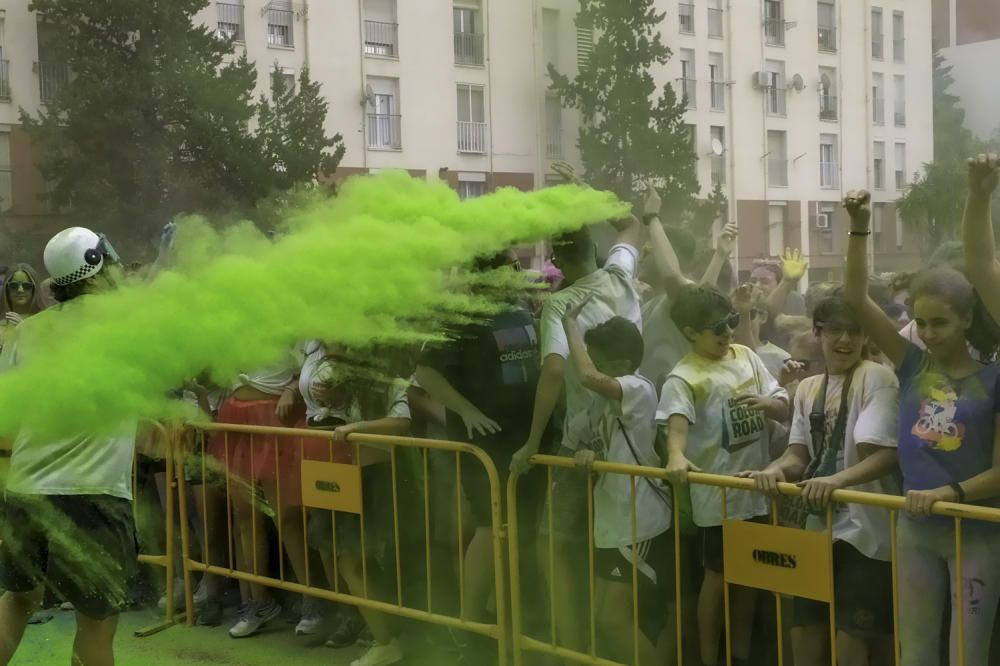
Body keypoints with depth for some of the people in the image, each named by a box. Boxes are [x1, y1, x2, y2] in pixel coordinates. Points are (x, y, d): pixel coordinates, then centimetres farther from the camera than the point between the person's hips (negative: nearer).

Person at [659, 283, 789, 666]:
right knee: (719, 576, 4)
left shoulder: (746, 357, 6)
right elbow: (677, 421, -30)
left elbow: (784, 409, 9)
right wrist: (676, 456, -50)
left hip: (757, 487, 6)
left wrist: (766, 402, -14)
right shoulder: (684, 377, -13)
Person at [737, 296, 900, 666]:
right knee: (804, 635, 12)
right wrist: (774, 470, -13)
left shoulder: (876, 378, -9)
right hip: (820, 527, 7)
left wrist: (838, 479, -34)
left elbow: (887, 455, -18)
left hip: (865, 529, -6)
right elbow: (799, 454, 9)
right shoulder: (808, 387, 11)